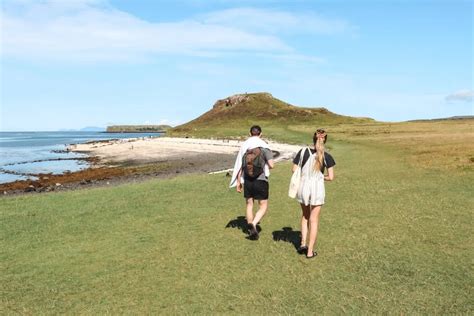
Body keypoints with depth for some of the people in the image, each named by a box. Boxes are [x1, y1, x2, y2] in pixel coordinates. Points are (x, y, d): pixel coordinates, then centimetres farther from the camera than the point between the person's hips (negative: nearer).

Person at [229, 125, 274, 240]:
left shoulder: (244, 146, 4)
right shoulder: (264, 147, -6)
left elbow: (239, 165, 5)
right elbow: (271, 165, -12)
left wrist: (238, 181, 13)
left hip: (247, 180, 4)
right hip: (260, 180, -4)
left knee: (249, 205, 16)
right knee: (263, 206, 8)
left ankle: (252, 230, 23)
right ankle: (253, 224, -13)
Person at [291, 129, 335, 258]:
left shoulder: (303, 151, -5)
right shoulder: (327, 157, -7)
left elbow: (294, 170, -2)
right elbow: (330, 177, -6)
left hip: (303, 186, 2)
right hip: (317, 188, -2)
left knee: (305, 216, 24)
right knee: (314, 220, 9)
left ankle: (303, 243, 17)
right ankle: (310, 251, 13)